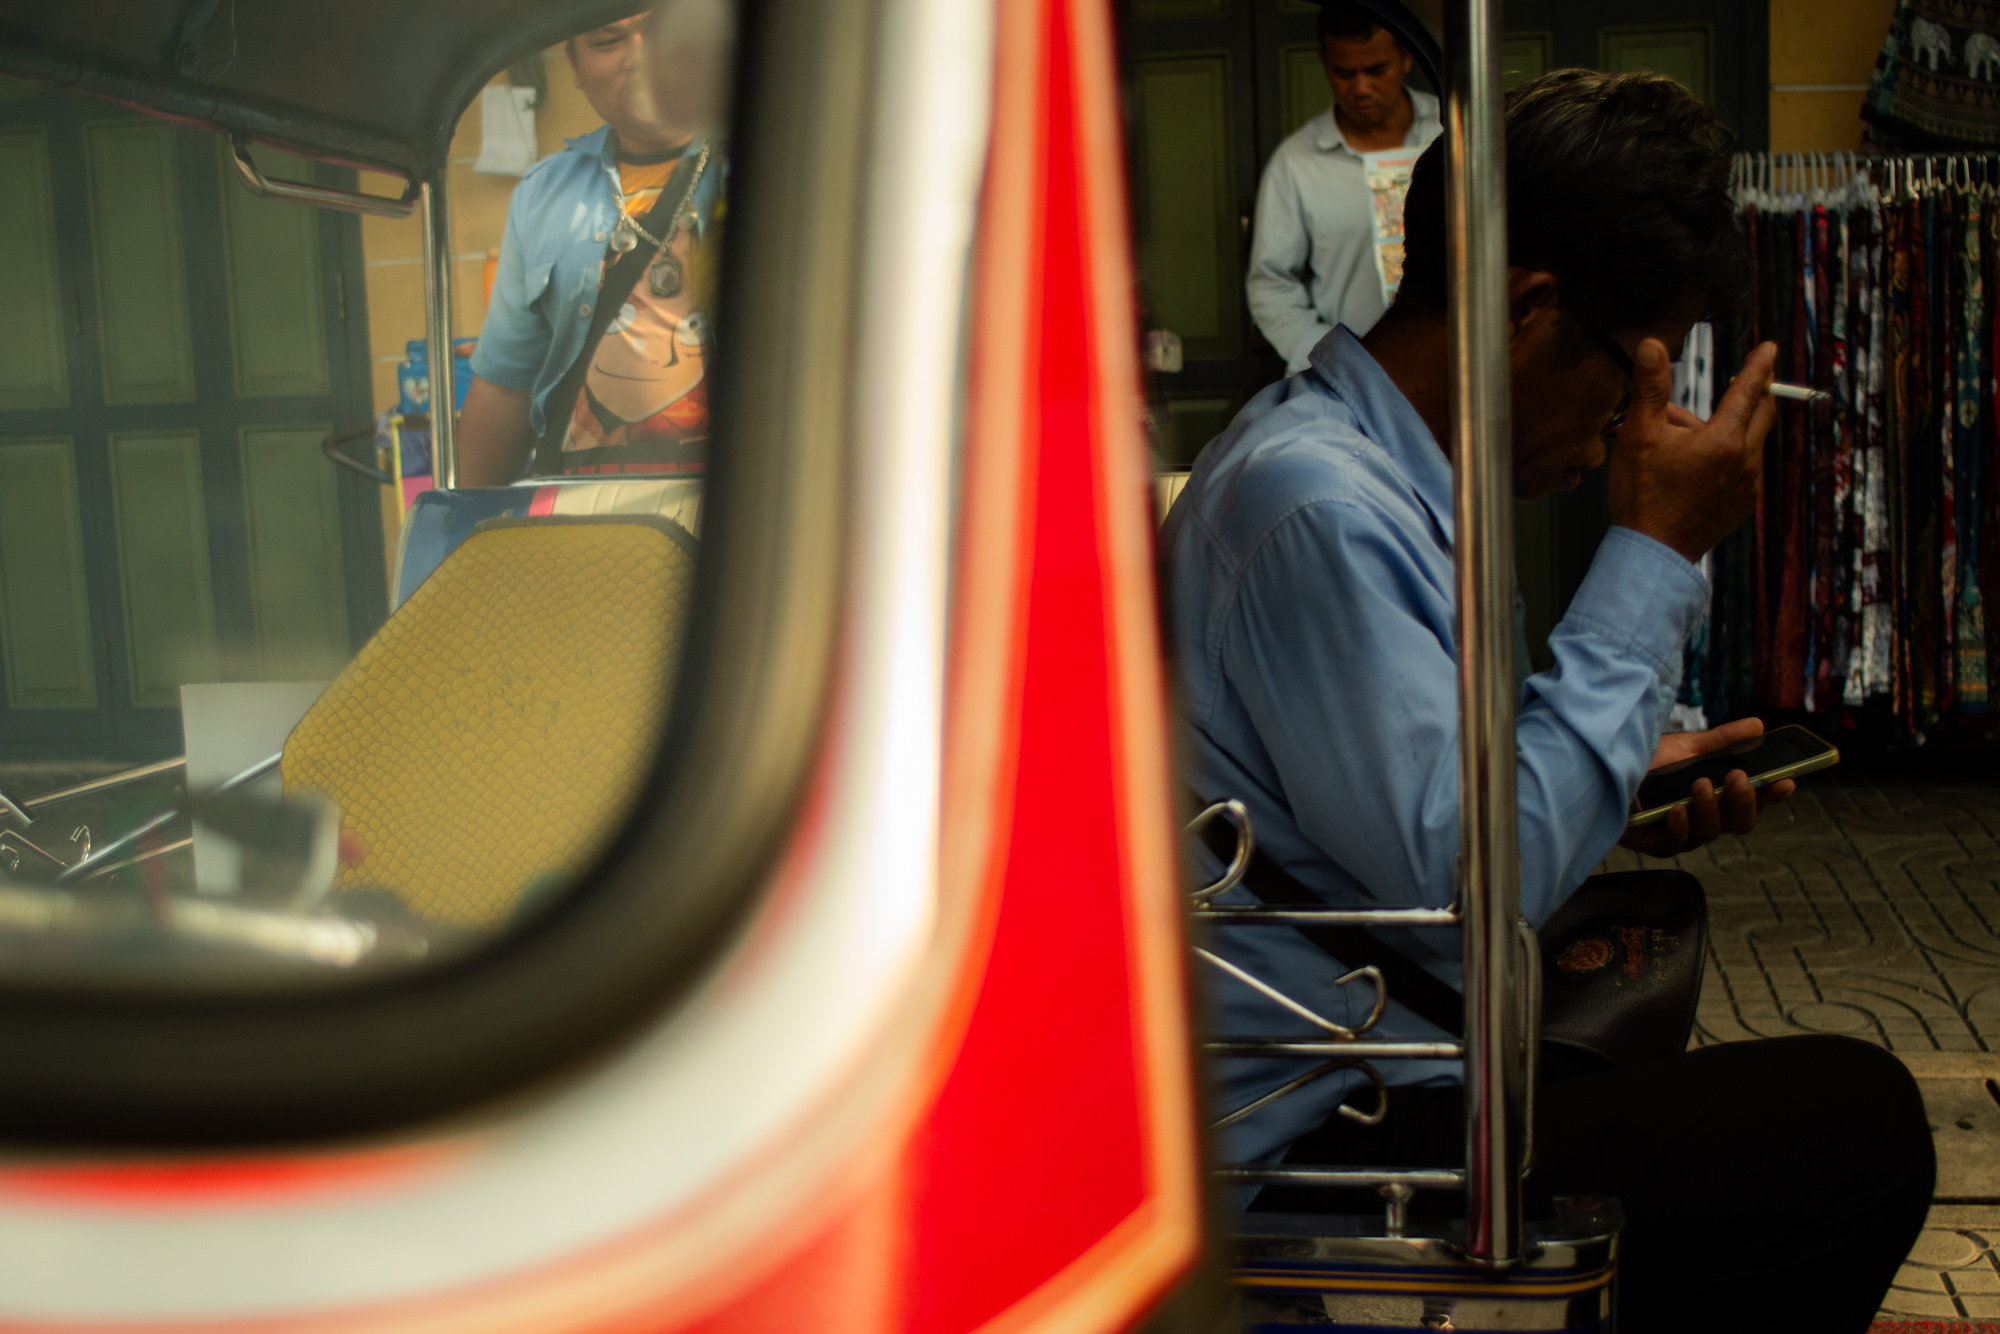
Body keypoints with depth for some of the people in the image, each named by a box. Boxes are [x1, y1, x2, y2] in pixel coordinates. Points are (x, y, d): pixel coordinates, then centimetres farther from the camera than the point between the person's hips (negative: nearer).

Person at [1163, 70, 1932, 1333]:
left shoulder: (1372, 471, 11)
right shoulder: (1313, 502, -22)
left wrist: (1621, 786, 6)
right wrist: (1658, 556, -19)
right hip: (1310, 1146, -10)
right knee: (1855, 1118, -12)